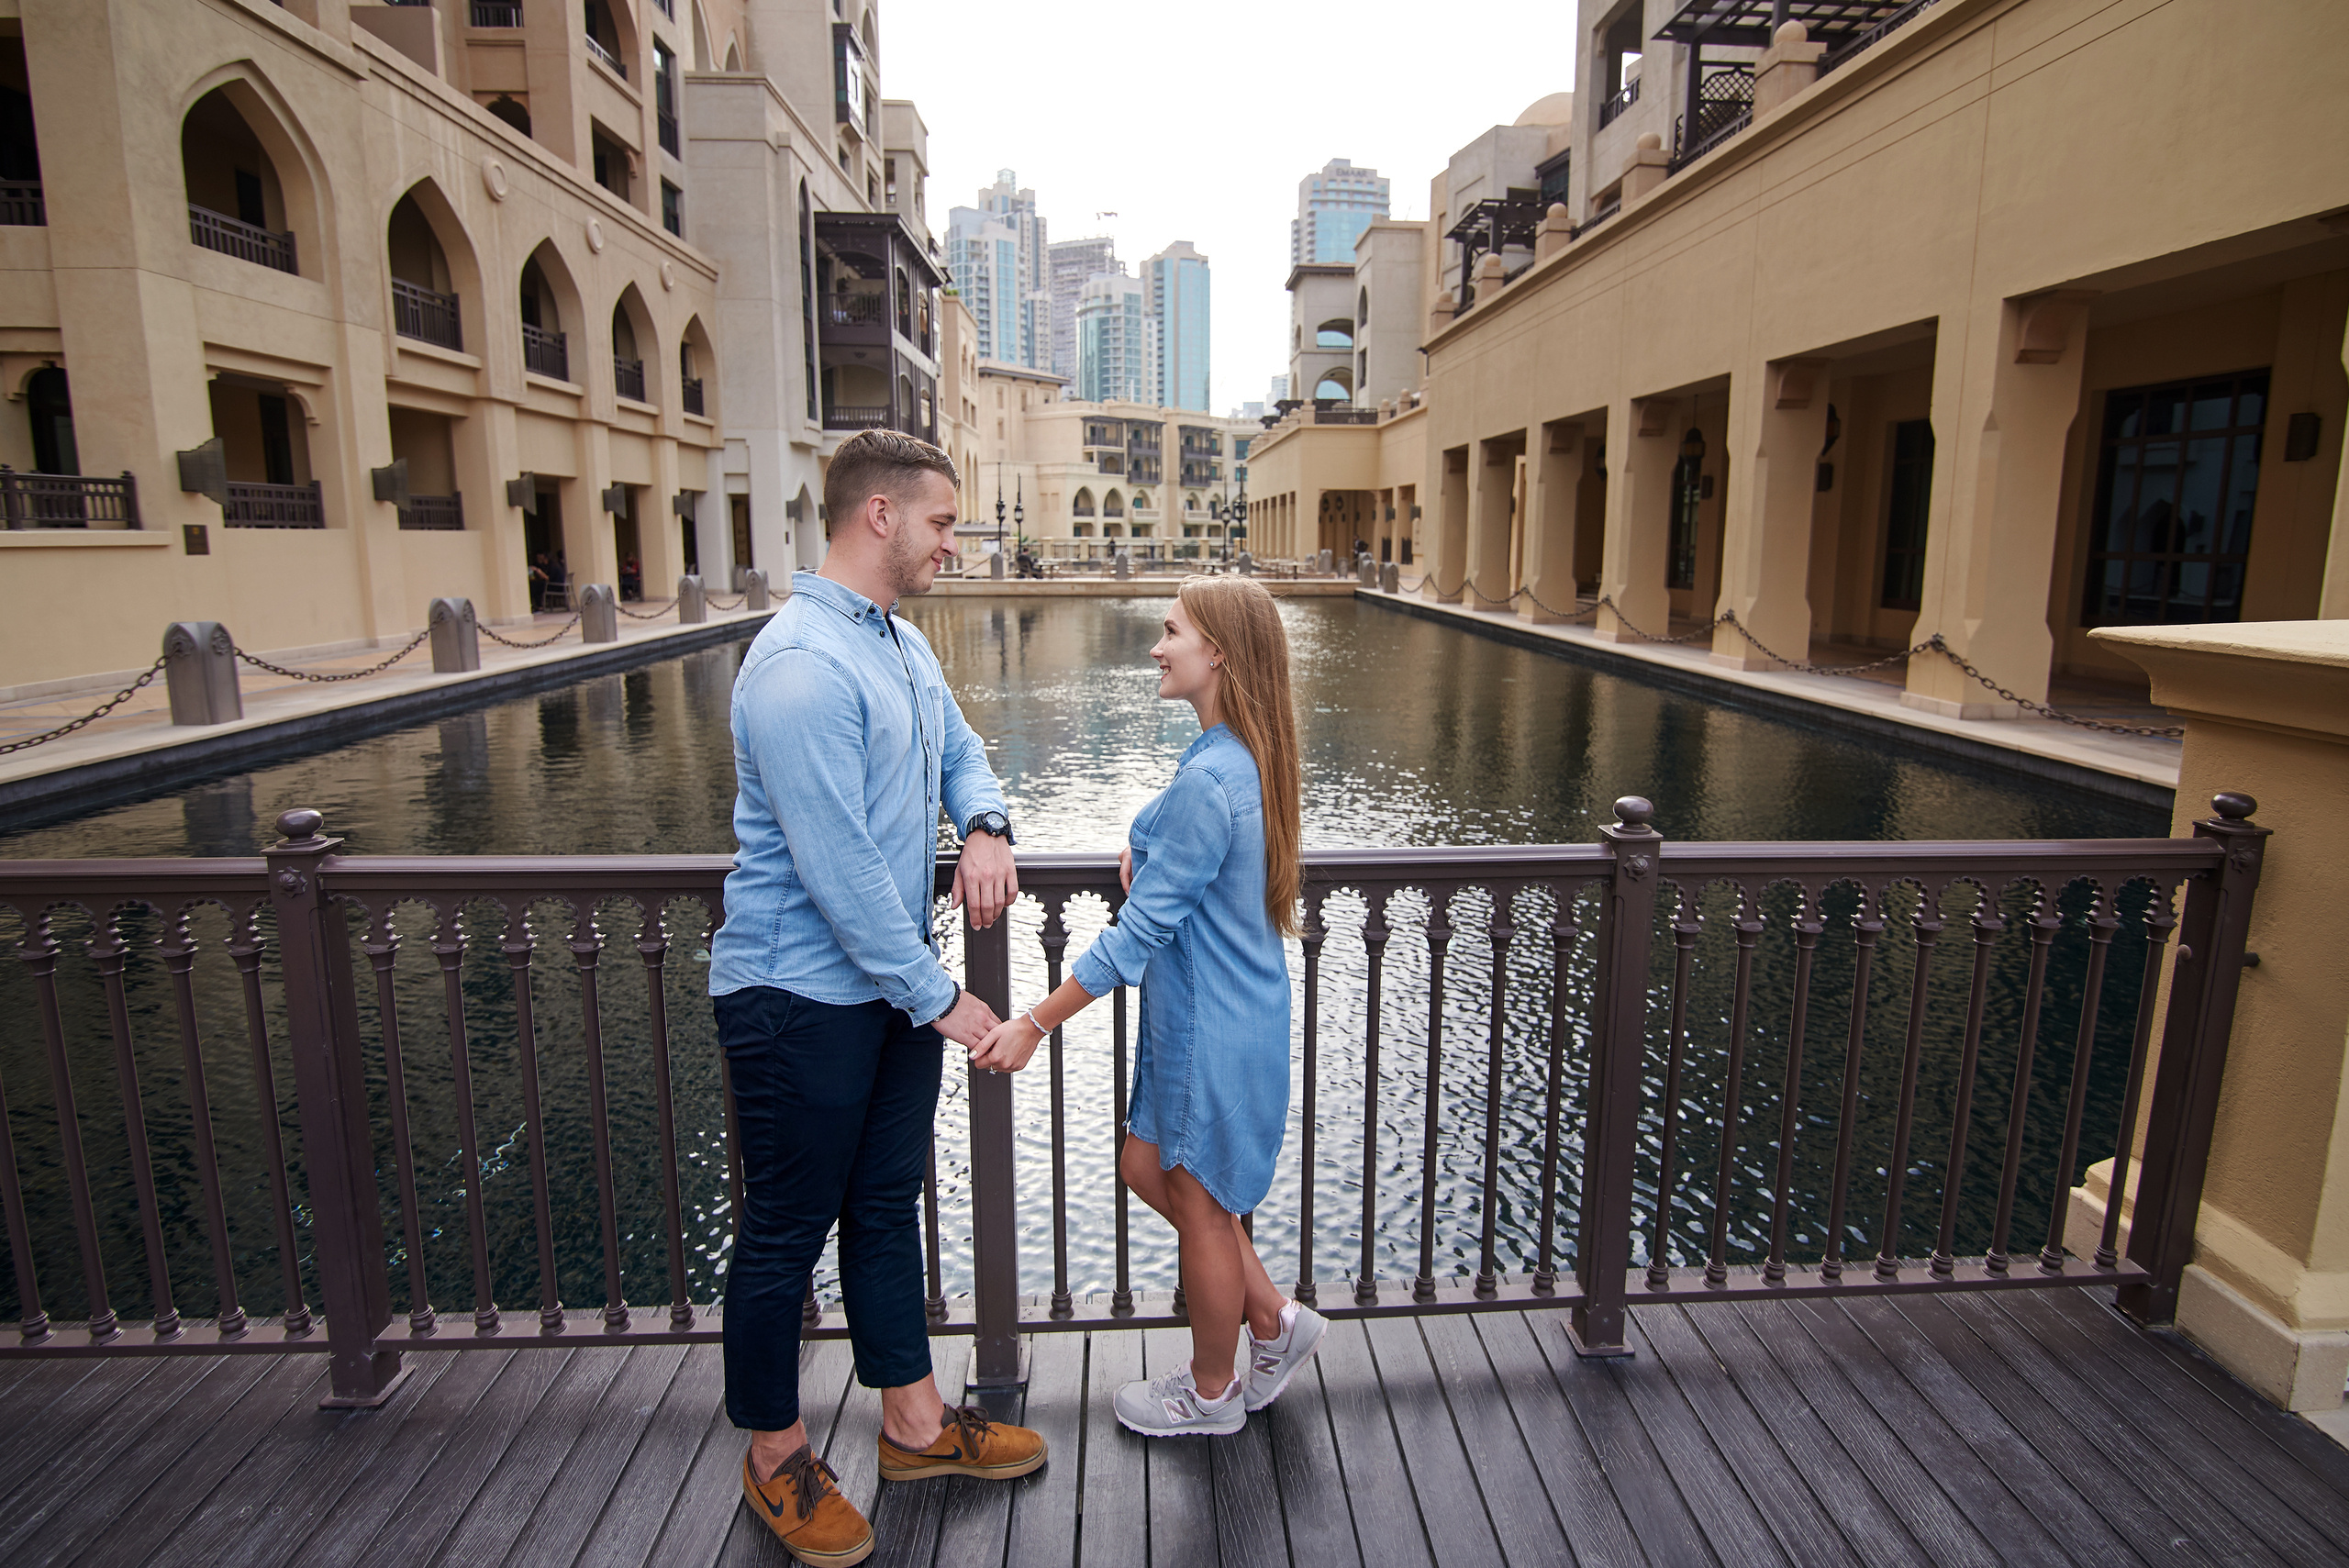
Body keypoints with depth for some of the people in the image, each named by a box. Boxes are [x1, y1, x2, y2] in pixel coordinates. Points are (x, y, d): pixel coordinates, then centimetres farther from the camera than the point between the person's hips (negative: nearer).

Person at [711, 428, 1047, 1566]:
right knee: (786, 1232, 10)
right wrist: (938, 997, -16)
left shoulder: (905, 646, 9)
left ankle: (915, 1425, 37)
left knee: (887, 1206, 20)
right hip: (801, 995, -9)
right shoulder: (801, 664, -22)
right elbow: (838, 867, -24)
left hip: (891, 983, 9)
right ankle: (775, 1460, 31)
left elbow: (960, 753, 22)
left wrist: (985, 823, -1)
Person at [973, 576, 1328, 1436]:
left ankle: (1211, 1392, 34)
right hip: (1207, 1014, 9)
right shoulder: (1244, 758, 5)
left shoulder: (1209, 778, -26)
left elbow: (1141, 929, -24)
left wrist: (1035, 1022, -19)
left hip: (1213, 1029, -9)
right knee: (1149, 1168, 23)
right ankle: (1274, 1319, 33)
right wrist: (1148, 854, 1)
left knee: (1199, 1202, 10)